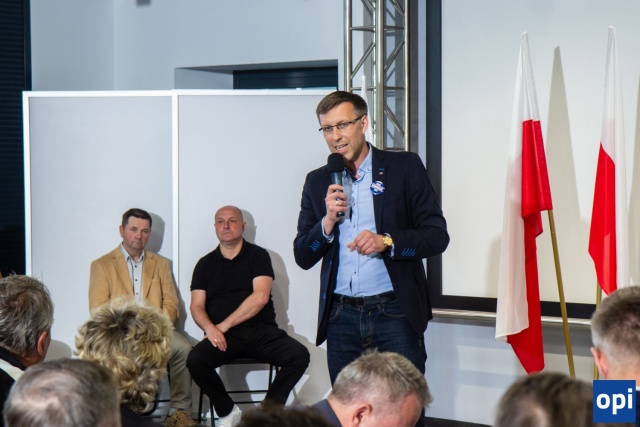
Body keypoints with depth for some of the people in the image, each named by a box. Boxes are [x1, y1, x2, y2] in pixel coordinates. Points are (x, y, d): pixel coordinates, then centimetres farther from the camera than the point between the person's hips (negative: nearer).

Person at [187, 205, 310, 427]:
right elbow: (197, 306, 6)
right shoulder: (205, 264, 14)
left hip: (261, 331, -1)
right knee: (195, 360, -30)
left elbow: (260, 297, -7)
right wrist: (210, 328, -17)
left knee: (299, 355, -27)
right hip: (223, 335, 1)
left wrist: (225, 325, -12)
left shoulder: (258, 256, 7)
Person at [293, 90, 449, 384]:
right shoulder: (317, 182, 12)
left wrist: (386, 242, -17)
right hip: (341, 318, 3)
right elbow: (302, 257, 11)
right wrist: (328, 221, -7)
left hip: (395, 314, -3)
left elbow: (437, 235, -1)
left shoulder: (405, 167, 3)